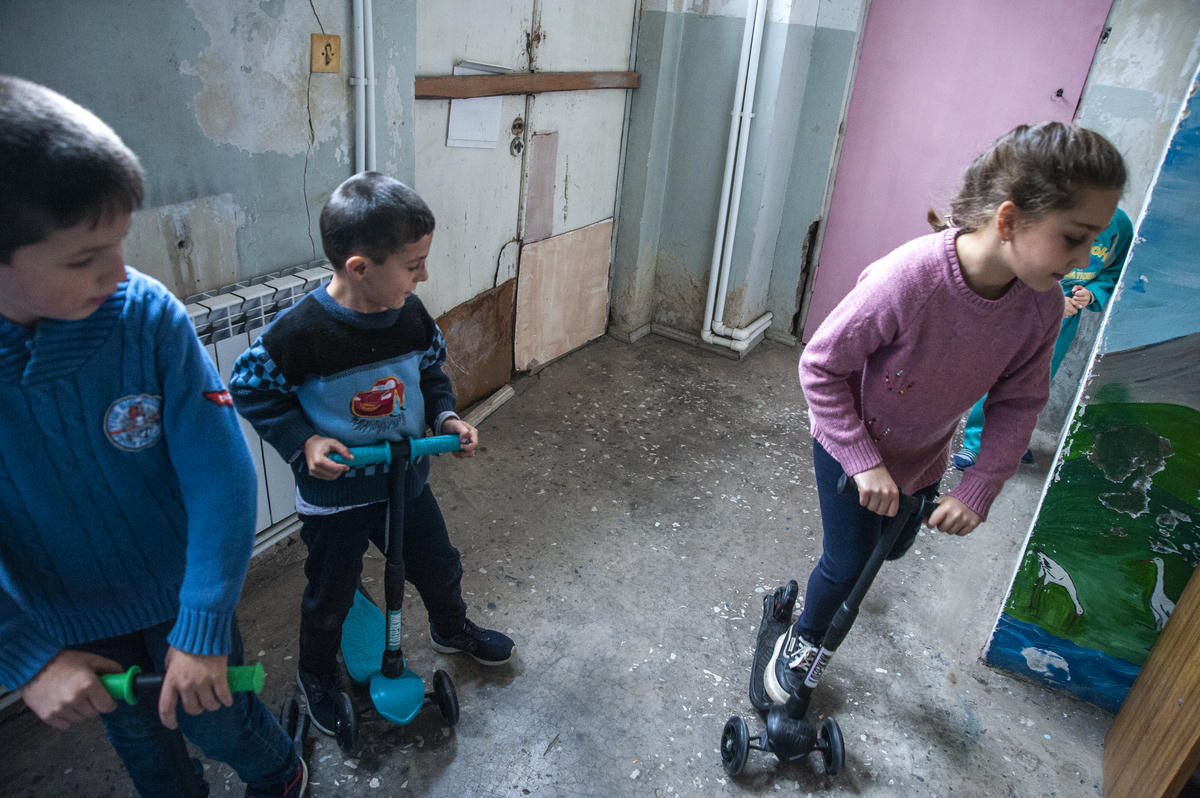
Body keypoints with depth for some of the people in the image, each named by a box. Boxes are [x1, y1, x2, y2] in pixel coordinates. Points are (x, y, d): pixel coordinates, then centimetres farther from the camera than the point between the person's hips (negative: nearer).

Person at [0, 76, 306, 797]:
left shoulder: (147, 315, -26)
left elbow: (220, 473, -24)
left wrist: (204, 626, -23)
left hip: (180, 594, -2)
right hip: (66, 622, 2)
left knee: (218, 717, 19)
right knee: (139, 738, 26)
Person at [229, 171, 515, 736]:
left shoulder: (410, 314, -11)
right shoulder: (301, 331, -26)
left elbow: (431, 371, 7)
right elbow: (251, 389, -11)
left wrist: (445, 416, -8)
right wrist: (302, 441, -21)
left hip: (406, 479, 5)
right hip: (333, 494, -4)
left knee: (439, 566, 22)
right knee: (330, 598, 17)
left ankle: (452, 630, 54)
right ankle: (317, 675, 47)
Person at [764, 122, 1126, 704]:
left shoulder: (1042, 305, -20)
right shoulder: (908, 278, -38)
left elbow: (1019, 402, -6)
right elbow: (820, 367, -27)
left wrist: (980, 489, -14)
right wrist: (864, 461, -26)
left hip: (924, 458, 6)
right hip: (851, 446, -5)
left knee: (892, 547, 25)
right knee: (848, 563, 6)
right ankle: (802, 640, 37)